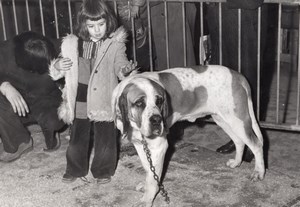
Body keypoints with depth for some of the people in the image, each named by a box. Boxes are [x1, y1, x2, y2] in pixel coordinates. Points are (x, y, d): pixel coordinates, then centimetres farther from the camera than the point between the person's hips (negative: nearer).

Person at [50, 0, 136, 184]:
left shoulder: (115, 44, -7)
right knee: (77, 138, 15)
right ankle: (75, 169, 34)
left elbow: (120, 65, -15)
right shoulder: (75, 43, 0)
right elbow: (59, 68, 9)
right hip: (80, 101, 3)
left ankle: (103, 171, 28)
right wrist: (59, 66, -14)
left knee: (105, 139, 8)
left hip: (104, 102, -2)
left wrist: (125, 69, -38)